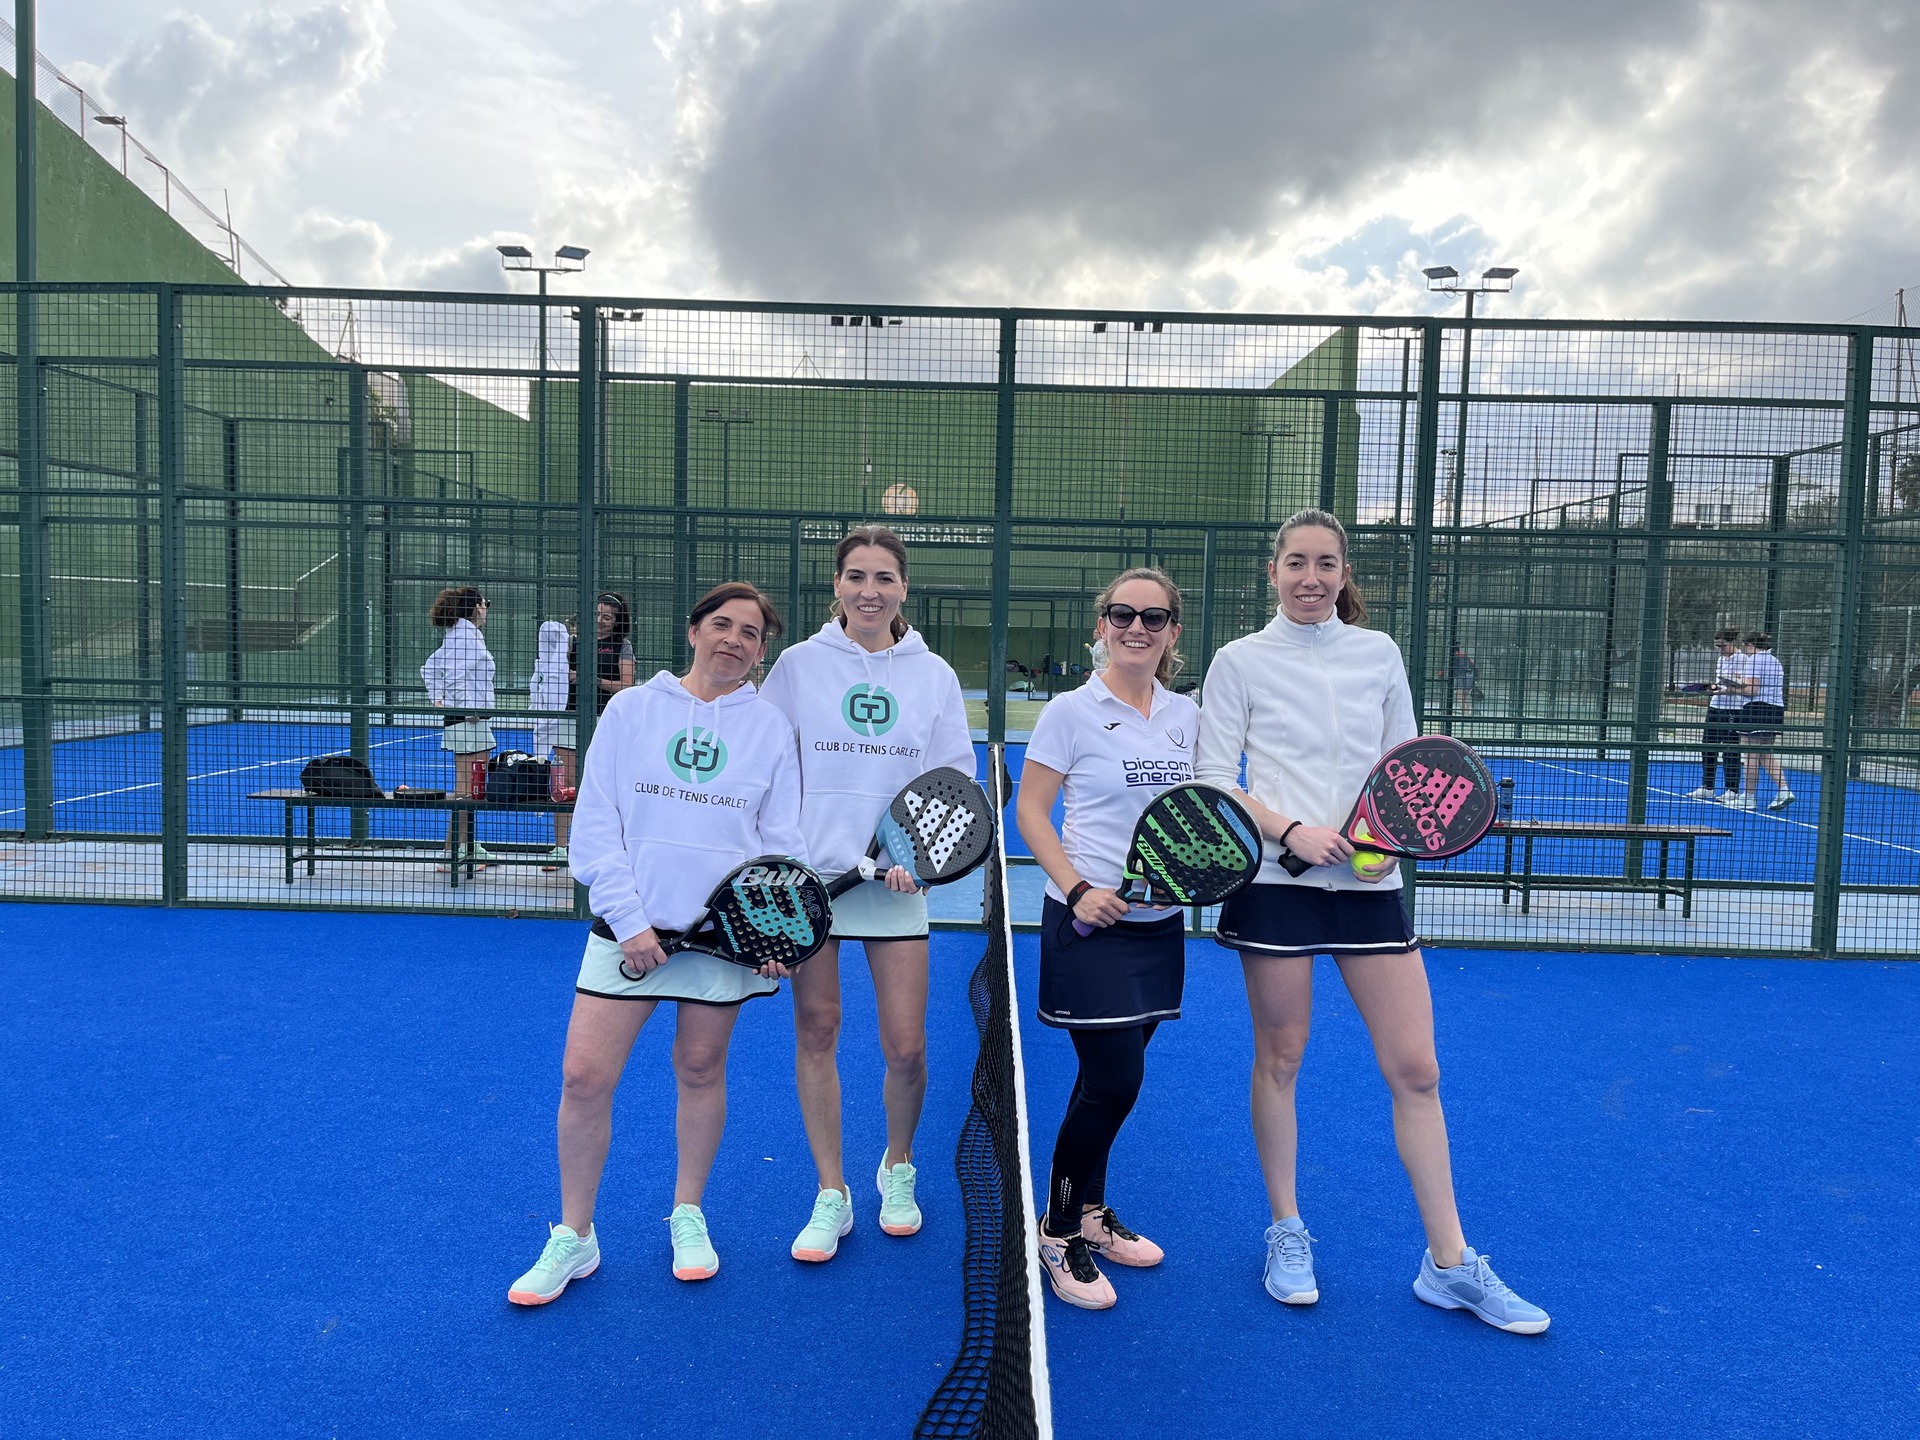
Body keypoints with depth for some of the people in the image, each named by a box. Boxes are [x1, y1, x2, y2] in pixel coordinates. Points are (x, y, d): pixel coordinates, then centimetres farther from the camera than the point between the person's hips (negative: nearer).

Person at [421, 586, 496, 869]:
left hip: (463, 719, 11)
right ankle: (452, 854, -5)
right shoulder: (468, 635, -12)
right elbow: (456, 675, -22)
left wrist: (438, 700, 16)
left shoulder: (456, 635, 18)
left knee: (468, 787, 16)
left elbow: (430, 668, 24)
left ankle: (468, 847, 24)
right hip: (470, 718, -11)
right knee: (466, 786, -7)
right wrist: (469, 709, -18)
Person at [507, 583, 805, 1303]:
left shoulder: (770, 726, 4)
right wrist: (627, 918, -9)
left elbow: (781, 840, 5)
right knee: (584, 1076, -2)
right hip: (630, 923, 0)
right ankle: (573, 1238, 17)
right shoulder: (630, 709, 2)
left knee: (700, 1070, 11)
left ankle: (688, 1216, 33)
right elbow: (595, 824, -1)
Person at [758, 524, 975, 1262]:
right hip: (809, 874, 0)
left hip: (897, 879, 1)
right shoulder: (798, 664, 0)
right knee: (815, 1033, 6)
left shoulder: (934, 675, 3)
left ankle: (898, 1167, 30)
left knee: (906, 1046, 1)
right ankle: (831, 1195, 22)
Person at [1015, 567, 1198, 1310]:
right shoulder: (1072, 710, -7)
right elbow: (1030, 809, -6)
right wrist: (1077, 889, -17)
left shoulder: (1186, 716, 8)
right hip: (1090, 921, -5)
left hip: (1160, 921, 5)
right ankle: (1057, 1230, 14)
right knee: (1114, 1081, -7)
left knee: (1114, 1076, 13)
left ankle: (1089, 1212, 33)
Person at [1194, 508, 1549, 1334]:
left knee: (1415, 1070, 2)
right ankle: (1287, 1235, 27)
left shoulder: (1377, 652, 9)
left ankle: (1449, 1264, 16)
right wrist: (1291, 831, -16)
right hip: (1276, 880, -2)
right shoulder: (1240, 661, 1)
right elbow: (1214, 780, -2)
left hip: (1369, 883, 3)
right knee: (1280, 1057, 7)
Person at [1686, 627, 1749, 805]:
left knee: (1730, 751, -3)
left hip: (1732, 710, -8)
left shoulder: (1741, 660, -9)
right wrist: (1712, 688, 5)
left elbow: (1741, 688, -15)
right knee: (1707, 747, 10)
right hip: (1715, 707, 8)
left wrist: (1722, 691, -25)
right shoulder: (1721, 660, 16)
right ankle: (1707, 787, 19)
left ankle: (1732, 791, 4)